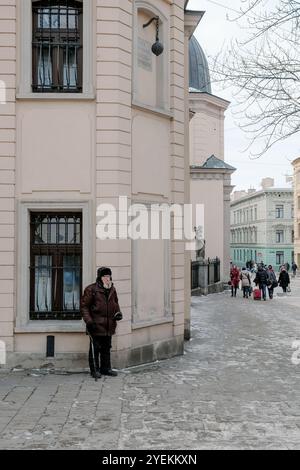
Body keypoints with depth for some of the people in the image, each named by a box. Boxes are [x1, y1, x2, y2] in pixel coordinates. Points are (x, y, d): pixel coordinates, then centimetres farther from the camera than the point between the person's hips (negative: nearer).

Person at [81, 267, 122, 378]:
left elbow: (115, 303, 25)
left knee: (106, 348, 15)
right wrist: (89, 321, -16)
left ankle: (106, 368, 26)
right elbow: (84, 305, -9)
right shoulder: (91, 289, -10)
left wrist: (118, 312, 5)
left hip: (109, 325, 6)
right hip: (96, 325, -6)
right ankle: (94, 370, 12)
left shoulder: (112, 289, 10)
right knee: (95, 348, 1)